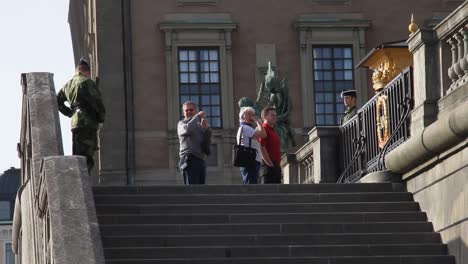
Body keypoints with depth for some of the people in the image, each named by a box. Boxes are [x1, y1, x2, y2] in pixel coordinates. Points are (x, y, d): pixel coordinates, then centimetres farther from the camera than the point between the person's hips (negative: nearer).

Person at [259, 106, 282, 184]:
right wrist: (270, 164, -19)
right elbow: (262, 148, -19)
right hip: (269, 166, -10)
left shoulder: (273, 130, 22)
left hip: (276, 166, 10)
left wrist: (277, 164, 17)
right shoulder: (264, 129, -9)